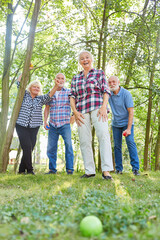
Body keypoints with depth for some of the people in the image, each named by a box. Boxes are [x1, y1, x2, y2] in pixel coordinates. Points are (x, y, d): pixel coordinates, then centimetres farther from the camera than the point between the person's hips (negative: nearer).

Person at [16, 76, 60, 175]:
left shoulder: (41, 99, 12)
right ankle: (29, 169, -3)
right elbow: (19, 83, 1)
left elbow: (49, 95, -5)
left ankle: (22, 170, 10)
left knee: (30, 149, -1)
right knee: (27, 147, -14)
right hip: (21, 125, -2)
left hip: (34, 127, 2)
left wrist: (56, 86, -21)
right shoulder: (25, 95, 9)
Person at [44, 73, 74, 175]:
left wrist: (74, 115, -20)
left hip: (65, 124, -3)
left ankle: (70, 169, -4)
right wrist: (45, 121, 7)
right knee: (51, 148, 5)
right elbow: (47, 108, 17)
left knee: (68, 145, -12)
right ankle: (52, 169, 16)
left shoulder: (69, 92, 4)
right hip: (52, 125, 3)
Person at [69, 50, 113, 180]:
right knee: (84, 140, -2)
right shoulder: (75, 78, 21)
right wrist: (75, 111, -1)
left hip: (97, 108, -3)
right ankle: (89, 171, 4)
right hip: (82, 111, 3)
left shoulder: (99, 73, 14)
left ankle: (106, 170, -23)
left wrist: (104, 107, -10)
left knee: (103, 135, -20)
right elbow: (72, 96, 15)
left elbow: (106, 91, 5)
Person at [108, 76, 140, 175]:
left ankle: (135, 168, -13)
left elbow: (131, 112, -19)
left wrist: (128, 129, -24)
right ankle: (119, 169, 8)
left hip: (127, 122, -4)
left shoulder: (126, 94, -17)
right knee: (117, 146, 2)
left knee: (130, 142, -16)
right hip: (116, 124, 4)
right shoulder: (109, 94, -4)